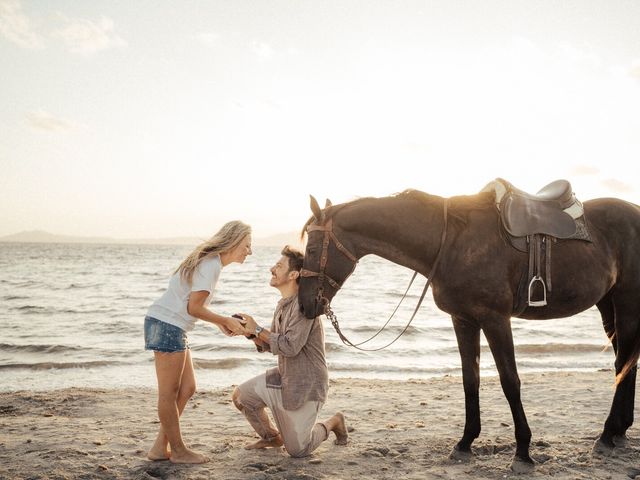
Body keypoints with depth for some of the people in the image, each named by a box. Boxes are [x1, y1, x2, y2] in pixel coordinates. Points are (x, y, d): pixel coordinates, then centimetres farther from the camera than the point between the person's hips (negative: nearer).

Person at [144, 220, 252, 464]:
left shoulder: (209, 260, 15)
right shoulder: (211, 264, -16)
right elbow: (194, 308, -18)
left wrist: (221, 322, 8)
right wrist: (226, 321, -8)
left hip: (171, 327, 10)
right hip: (166, 325, -10)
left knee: (187, 387, 12)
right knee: (169, 393, 2)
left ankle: (160, 447, 18)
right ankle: (178, 451, 13)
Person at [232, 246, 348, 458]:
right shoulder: (283, 304, 7)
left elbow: (290, 346, -28)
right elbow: (269, 344, 9)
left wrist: (257, 329, -21)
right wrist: (248, 331, -9)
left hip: (305, 385, -8)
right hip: (283, 377, 8)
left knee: (297, 450, 0)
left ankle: (332, 423, 25)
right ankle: (271, 436, 23)